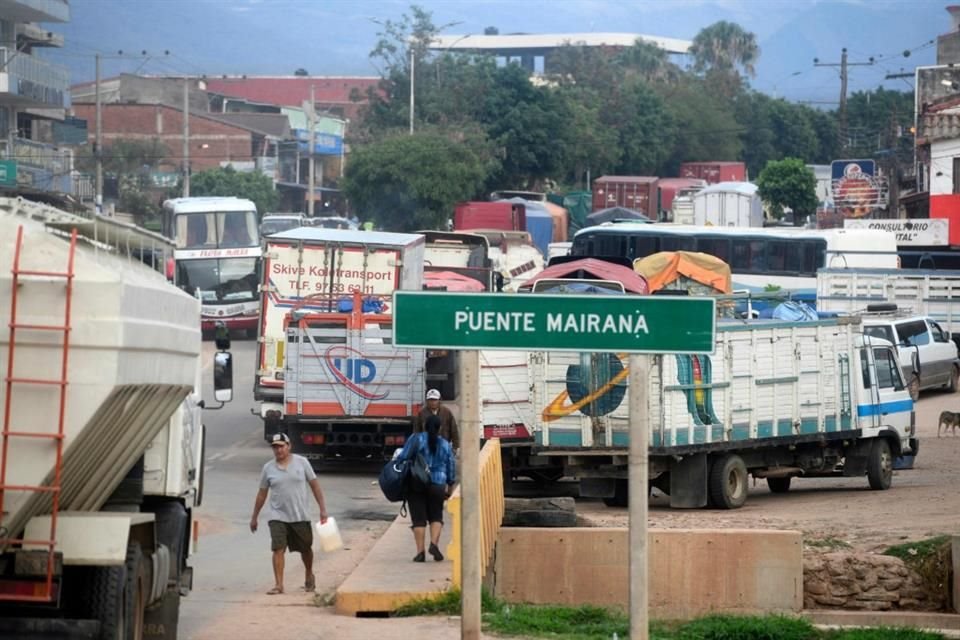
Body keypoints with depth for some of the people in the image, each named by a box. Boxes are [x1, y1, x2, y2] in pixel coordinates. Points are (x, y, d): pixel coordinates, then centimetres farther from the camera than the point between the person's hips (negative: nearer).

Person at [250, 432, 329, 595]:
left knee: (305, 548, 14)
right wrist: (254, 517, 12)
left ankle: (309, 576, 39)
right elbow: (262, 494, 9)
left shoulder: (301, 462, -1)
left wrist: (322, 509, -4)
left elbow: (314, 485, 2)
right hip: (278, 516, 0)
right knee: (278, 549, -13)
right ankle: (279, 585, -13)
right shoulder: (268, 468, 1)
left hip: (300, 516, 0)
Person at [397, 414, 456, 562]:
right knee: (436, 516, 15)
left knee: (419, 518, 2)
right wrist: (450, 486, 24)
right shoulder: (445, 444, 7)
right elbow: (451, 468, 12)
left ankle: (420, 551, -2)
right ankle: (434, 544, -6)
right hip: (437, 486, 2)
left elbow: (404, 457, -13)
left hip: (415, 485, -2)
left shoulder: (416, 439, -4)